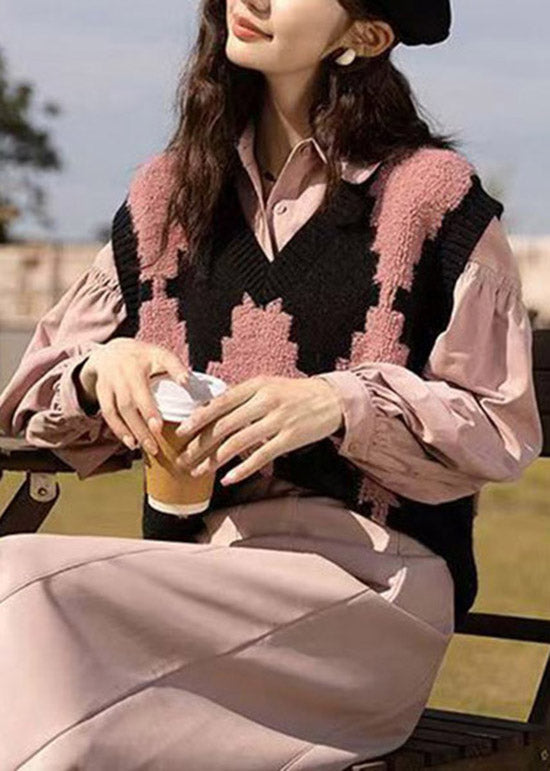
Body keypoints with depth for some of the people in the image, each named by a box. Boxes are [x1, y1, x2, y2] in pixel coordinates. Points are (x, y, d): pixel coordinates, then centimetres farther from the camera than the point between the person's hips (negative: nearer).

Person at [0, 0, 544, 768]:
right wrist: (101, 366, -7)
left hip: (373, 579, -4)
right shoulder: (167, 192, 15)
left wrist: (343, 403, -17)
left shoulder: (433, 193, 1)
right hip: (191, 579, 4)